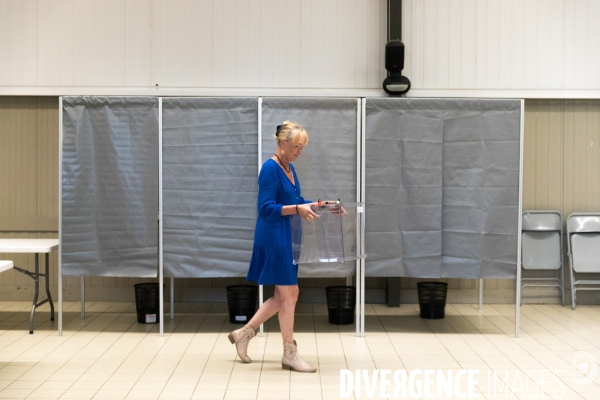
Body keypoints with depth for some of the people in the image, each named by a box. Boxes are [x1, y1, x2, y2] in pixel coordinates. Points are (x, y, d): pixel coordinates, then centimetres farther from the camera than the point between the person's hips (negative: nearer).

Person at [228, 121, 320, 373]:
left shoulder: (289, 168, 12)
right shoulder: (270, 168, -16)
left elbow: (296, 200, 19)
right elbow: (266, 208, -21)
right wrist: (297, 209, -30)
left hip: (286, 237, 10)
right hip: (273, 237, -10)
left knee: (284, 295, 13)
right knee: (289, 293, -2)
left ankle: (244, 332, 23)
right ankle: (290, 354, 9)